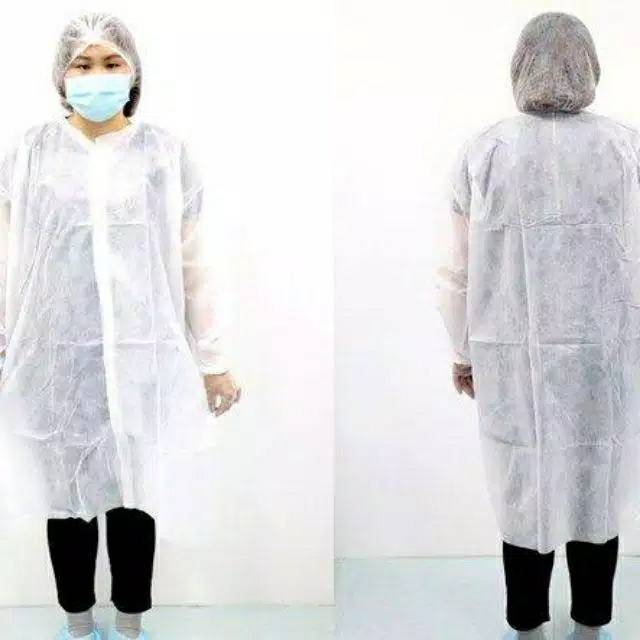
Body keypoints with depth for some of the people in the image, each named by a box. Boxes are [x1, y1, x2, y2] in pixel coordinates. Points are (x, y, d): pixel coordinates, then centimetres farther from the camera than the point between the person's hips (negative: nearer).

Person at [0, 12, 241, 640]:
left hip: (141, 360, 0)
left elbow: (193, 266, 3)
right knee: (67, 496, 11)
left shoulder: (167, 153, 1)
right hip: (54, 359, 1)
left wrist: (212, 361, 5)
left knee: (135, 495, 9)